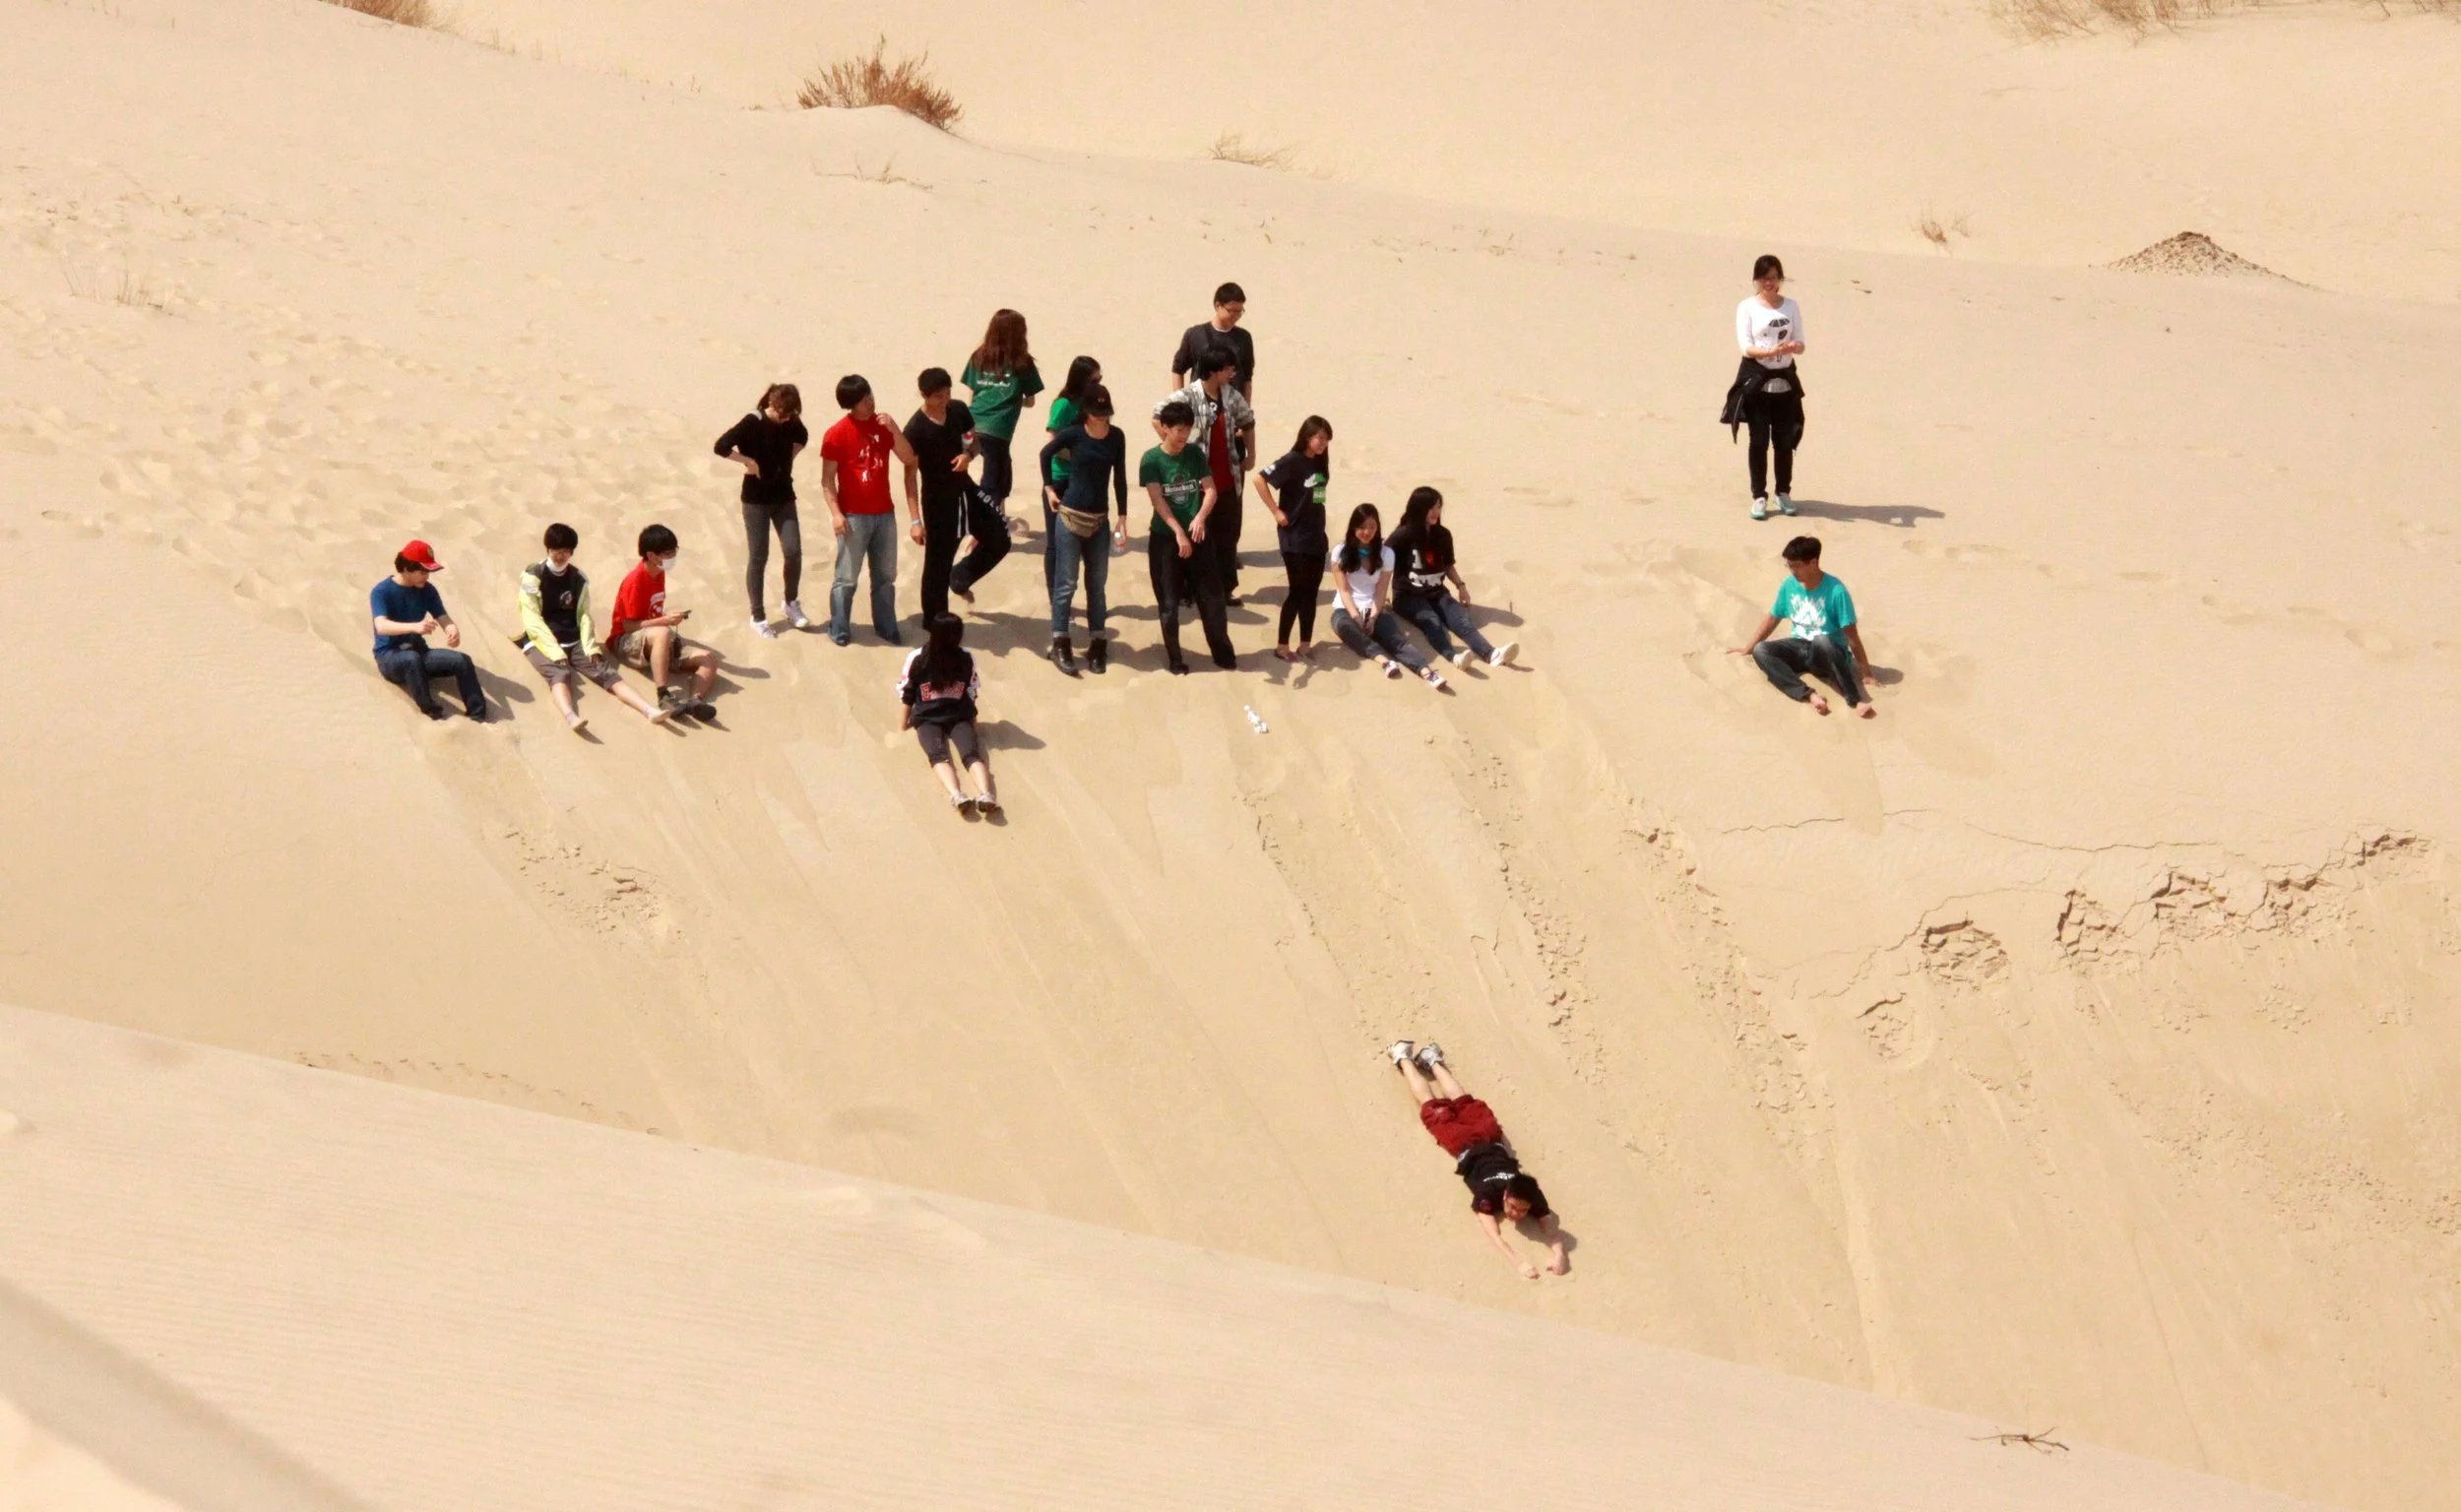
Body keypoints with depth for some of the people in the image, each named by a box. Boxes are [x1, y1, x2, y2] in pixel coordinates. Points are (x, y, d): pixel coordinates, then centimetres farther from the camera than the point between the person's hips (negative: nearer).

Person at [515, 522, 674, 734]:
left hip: (574, 643, 5)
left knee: (606, 672, -19)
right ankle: (571, 717, -67)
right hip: (542, 643, -5)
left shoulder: (578, 578, 12)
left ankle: (651, 711, -40)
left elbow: (583, 614, 8)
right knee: (559, 674, -36)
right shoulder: (533, 576, -3)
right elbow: (532, 619, -10)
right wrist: (555, 652, -20)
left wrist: (590, 646, -10)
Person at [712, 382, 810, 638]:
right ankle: (758, 617, 11)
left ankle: (792, 603, 20)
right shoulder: (753, 423, -17)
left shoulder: (791, 423, -2)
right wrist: (749, 462, -19)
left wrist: (788, 459, 7)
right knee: (758, 557, 2)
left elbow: (801, 438, 22)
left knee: (793, 552, -3)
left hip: (784, 496, 4)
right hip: (757, 499, -4)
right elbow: (721, 447, -25)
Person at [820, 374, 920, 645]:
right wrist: (835, 513, -18)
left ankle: (886, 627, 22)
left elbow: (908, 459, -2)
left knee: (886, 576, 12)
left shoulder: (882, 425, 4)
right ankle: (839, 629, 12)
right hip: (854, 516, -5)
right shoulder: (837, 435, -11)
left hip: (885, 513, 5)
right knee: (846, 578, 0)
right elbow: (827, 479, -9)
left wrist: (893, 429, -15)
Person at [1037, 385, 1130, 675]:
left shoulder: (1116, 437, -1)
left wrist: (1123, 519, 3)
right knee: (1065, 583, -3)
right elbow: (1046, 453, 7)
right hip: (1070, 517, -3)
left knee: (1097, 584, 9)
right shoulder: (1074, 434, -9)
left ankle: (1097, 645, 16)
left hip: (1099, 521, 3)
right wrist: (1049, 488, 4)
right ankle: (1060, 645, 1)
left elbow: (1119, 479, 5)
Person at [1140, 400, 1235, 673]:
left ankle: (1223, 653, 18)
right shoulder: (1152, 460, -8)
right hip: (1165, 538, -3)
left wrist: (1200, 518, -21)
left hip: (1197, 536, 3)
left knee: (1211, 597, 6)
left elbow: (1210, 490, -2)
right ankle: (1175, 658, 15)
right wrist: (1179, 532, -22)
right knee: (1169, 602, 3)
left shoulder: (1195, 454, 2)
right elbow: (1158, 500, -14)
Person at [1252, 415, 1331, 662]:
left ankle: (1305, 645, 18)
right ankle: (1281, 646, 4)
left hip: (1316, 536, 7)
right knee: (1298, 592, -4)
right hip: (1295, 538, -7)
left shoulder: (1320, 463, 6)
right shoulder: (1292, 461, -15)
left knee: (1311, 592, 10)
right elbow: (1260, 479, -21)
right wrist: (1276, 512, -17)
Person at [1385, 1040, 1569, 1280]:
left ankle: (1432, 1058, 55)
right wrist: (1518, 1263, -68)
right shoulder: (1489, 1194, -45)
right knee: (1435, 1107, 21)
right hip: (1468, 1149, -3)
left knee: (1464, 1104, 30)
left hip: (1490, 1138, 3)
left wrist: (1559, 1254, -57)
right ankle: (1404, 1056, 44)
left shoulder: (1532, 1197, -37)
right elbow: (1493, 1234, -54)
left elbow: (1551, 1225, -37)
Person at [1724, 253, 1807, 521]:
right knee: (1759, 440, -2)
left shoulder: (1791, 307, 7)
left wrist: (1793, 347, -22)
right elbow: (1746, 347, -10)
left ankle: (1784, 493, 20)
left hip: (1785, 381, 3)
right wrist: (1771, 352, -27)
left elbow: (1800, 343, 3)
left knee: (1784, 439, 7)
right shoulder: (1747, 308, -2)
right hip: (1756, 380, -3)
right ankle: (1759, 497, 5)